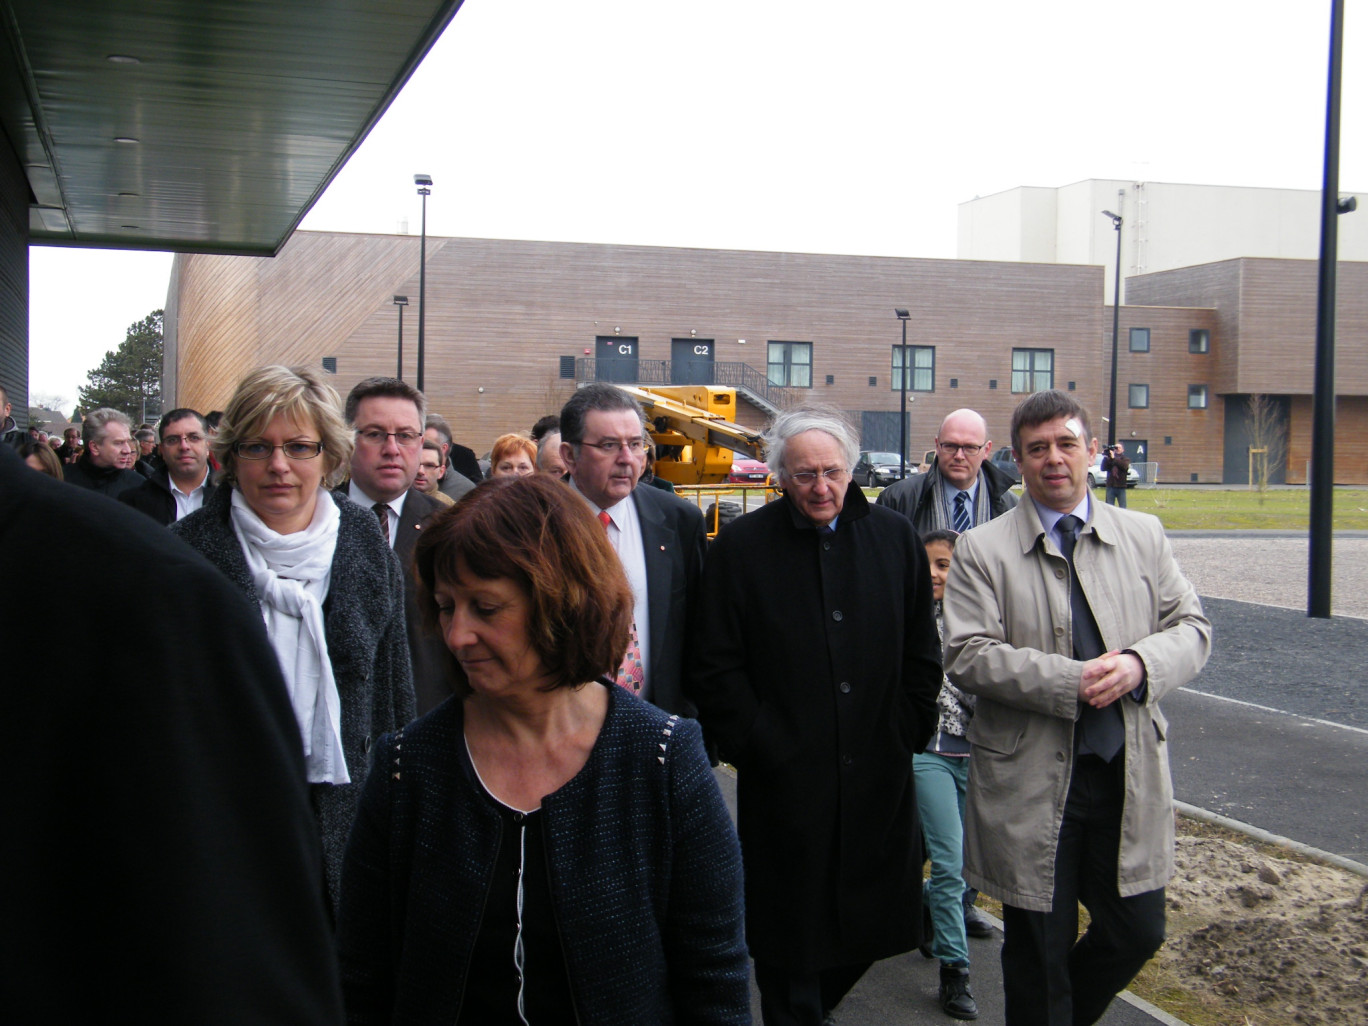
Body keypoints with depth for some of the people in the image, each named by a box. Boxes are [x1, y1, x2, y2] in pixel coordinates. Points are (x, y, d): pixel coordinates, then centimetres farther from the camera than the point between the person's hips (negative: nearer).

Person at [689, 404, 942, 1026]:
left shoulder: (895, 538, 6)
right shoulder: (741, 546, -4)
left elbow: (922, 655, 11)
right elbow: (715, 670, -4)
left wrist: (907, 735, 4)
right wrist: (755, 745, -9)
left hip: (877, 782, 3)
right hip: (784, 782, -3)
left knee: (872, 925, 12)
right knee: (791, 935, 6)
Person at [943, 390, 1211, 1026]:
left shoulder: (1144, 536, 7)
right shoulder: (982, 550, -3)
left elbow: (1192, 628, 6)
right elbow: (967, 655, -11)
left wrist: (1140, 664, -15)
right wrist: (1071, 682, -20)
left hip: (1130, 776, 3)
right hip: (1032, 782, -3)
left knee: (1139, 932, 13)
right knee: (1039, 950, 9)